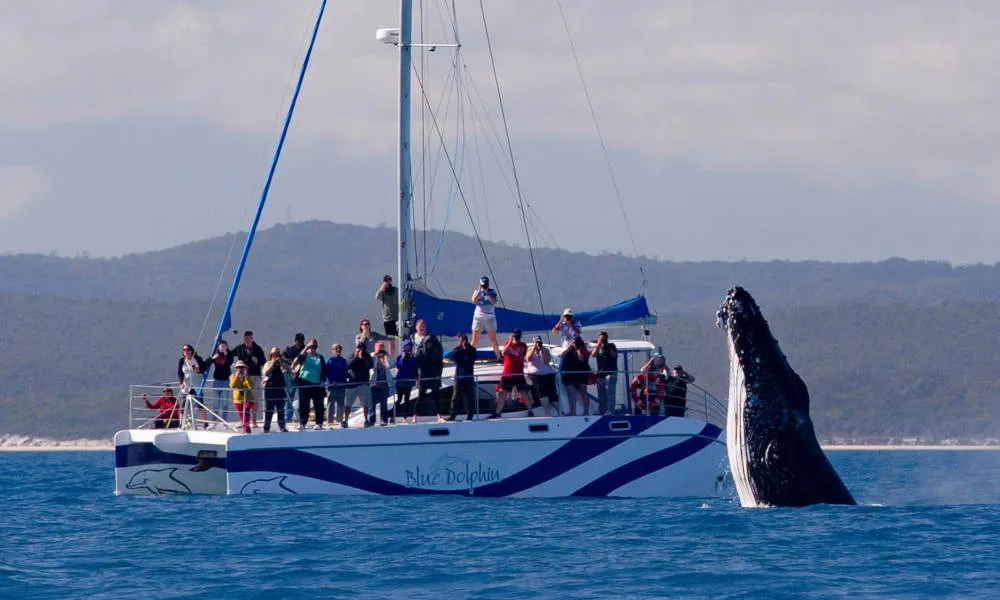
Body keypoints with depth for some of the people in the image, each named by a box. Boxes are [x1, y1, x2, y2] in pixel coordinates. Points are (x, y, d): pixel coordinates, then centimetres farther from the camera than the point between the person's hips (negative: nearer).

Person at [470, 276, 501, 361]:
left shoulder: (492, 291, 2)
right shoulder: (477, 291, 4)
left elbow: (493, 301, -13)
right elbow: (474, 300, -13)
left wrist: (487, 292, -16)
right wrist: (479, 290, -15)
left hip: (490, 318, 0)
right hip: (478, 317, 0)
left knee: (493, 340, 3)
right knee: (475, 340, -1)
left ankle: (499, 357, 13)